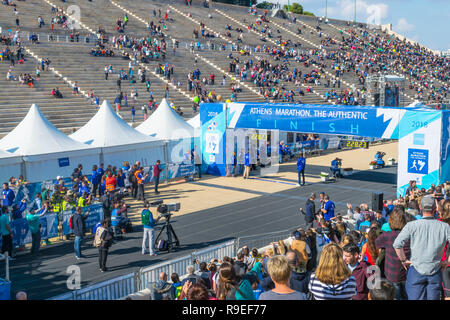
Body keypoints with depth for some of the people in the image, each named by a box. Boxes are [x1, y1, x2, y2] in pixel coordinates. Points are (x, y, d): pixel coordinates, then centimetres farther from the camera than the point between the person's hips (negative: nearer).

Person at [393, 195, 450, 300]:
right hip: (435, 271, 2)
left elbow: (397, 244, -16)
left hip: (416, 269, -2)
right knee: (433, 298, 12)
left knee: (415, 298, 4)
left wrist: (404, 260, -2)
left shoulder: (412, 225, -11)